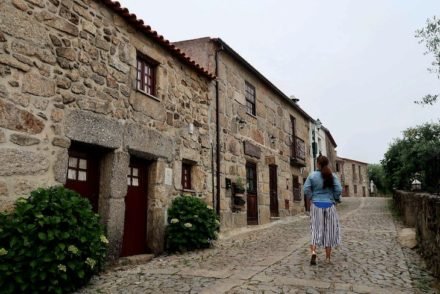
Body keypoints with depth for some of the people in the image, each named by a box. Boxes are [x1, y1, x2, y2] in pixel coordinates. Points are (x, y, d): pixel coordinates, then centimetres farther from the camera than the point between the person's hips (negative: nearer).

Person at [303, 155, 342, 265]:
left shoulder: (312, 175, -3)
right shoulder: (332, 176, -1)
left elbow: (306, 189, -9)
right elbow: (339, 190, -9)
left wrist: (310, 201, 4)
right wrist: (335, 200, 6)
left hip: (316, 205, -1)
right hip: (329, 205, 1)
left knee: (315, 229, 5)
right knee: (329, 231, 10)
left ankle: (313, 252, -16)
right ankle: (328, 258, 16)